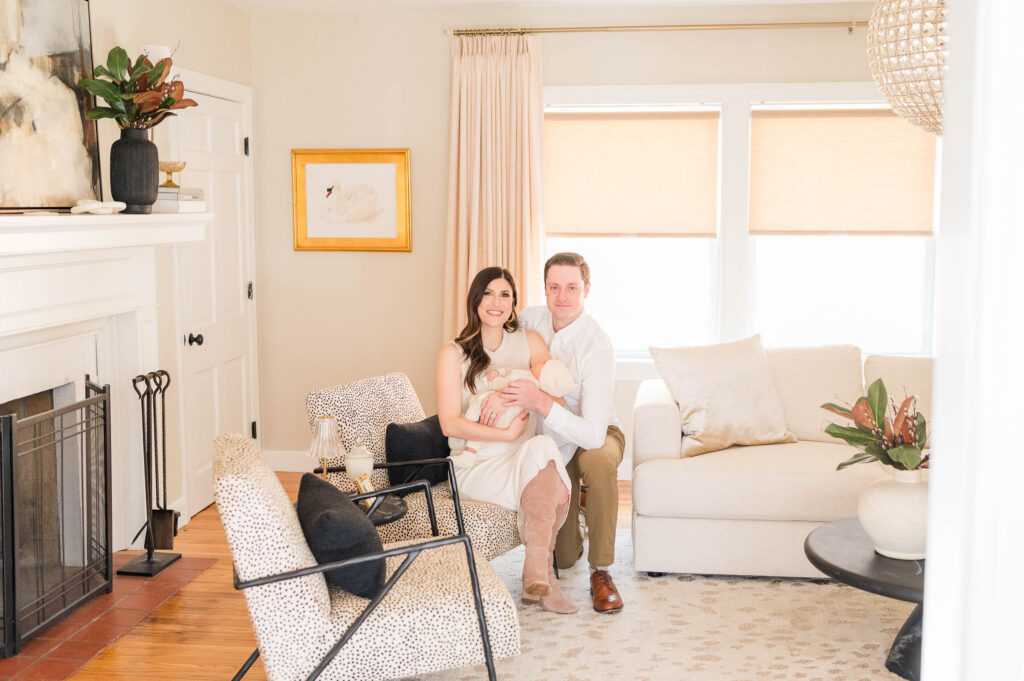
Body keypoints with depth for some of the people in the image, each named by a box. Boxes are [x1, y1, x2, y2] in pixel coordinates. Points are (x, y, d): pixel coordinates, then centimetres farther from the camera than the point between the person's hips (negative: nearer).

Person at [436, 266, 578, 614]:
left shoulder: (529, 341, 9)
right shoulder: (453, 353, -1)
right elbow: (450, 424, -10)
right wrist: (508, 434, -18)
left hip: (526, 463, 3)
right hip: (476, 465, -3)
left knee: (556, 494, -31)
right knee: (542, 446, -33)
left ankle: (536, 574, -8)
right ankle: (542, 570, -27)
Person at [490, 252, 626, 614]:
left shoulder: (597, 345, -29)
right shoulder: (530, 319, -12)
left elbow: (594, 435, -38)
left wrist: (541, 402, -48)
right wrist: (500, 392, -16)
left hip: (593, 434, -3)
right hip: (549, 439, 4)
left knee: (599, 460, -42)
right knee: (562, 559, -3)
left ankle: (601, 572, -25)